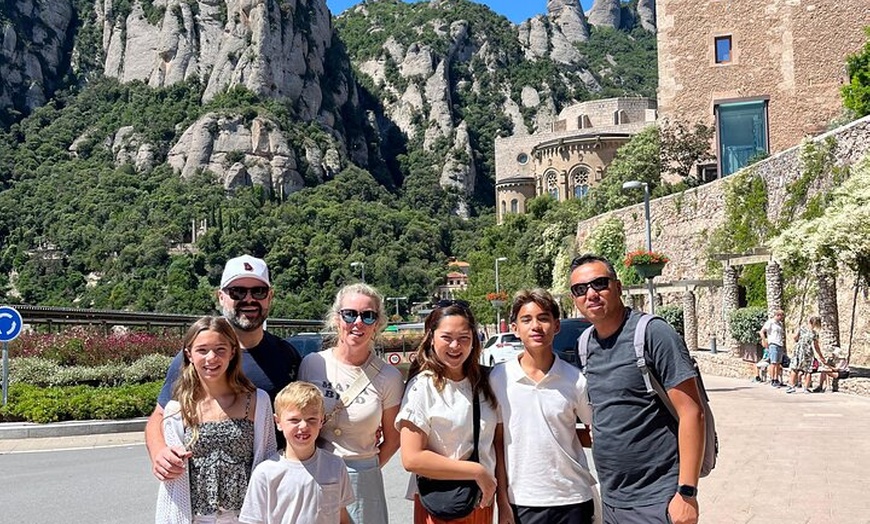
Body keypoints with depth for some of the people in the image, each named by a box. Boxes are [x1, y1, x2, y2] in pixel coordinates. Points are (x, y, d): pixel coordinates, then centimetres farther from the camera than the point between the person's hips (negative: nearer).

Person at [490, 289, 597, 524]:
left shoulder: (576, 380, -4)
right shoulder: (499, 378, -4)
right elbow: (498, 442, 0)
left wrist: (559, 434, -7)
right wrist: (503, 503, -1)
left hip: (573, 499, 0)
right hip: (522, 502, 0)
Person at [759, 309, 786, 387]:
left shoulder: (780, 324, 17)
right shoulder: (770, 322, -5)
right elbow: (761, 332, -10)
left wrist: (783, 345, 12)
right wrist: (765, 342, -12)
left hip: (780, 345, 7)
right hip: (773, 345, -7)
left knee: (778, 364, 8)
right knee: (773, 363, -9)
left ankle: (777, 380, 12)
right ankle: (772, 381, -8)